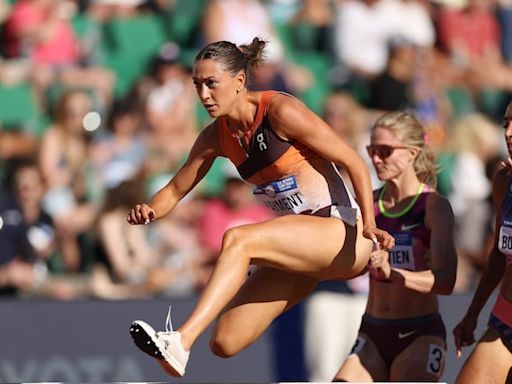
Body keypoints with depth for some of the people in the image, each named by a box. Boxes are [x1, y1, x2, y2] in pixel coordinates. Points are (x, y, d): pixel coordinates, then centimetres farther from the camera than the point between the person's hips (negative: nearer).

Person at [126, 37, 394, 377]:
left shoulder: (280, 112, -14)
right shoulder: (217, 136, 6)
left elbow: (355, 163, -12)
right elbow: (176, 189, 16)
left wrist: (369, 224, -24)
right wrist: (149, 212, -7)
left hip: (342, 233, -7)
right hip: (298, 246, 7)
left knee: (238, 239, -31)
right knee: (226, 342, -7)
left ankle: (180, 342, -41)